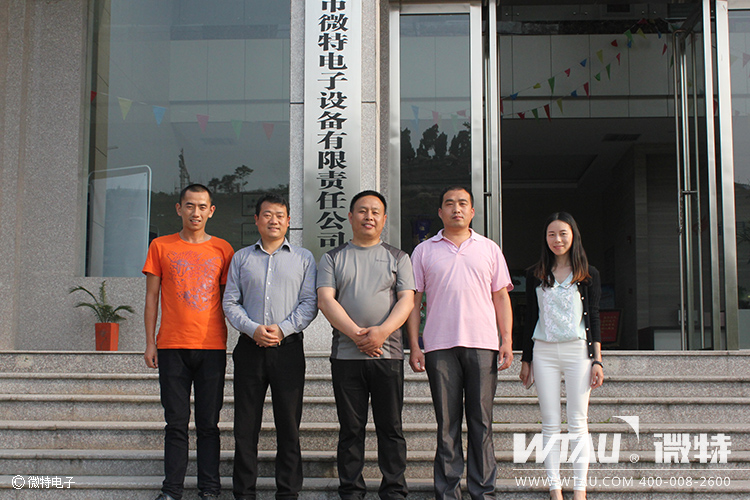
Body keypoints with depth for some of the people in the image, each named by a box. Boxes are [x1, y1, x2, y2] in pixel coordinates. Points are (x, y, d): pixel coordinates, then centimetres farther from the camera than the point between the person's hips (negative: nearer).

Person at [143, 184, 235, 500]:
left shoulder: (222, 249, 9)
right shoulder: (161, 246, 8)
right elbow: (152, 296, 9)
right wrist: (150, 342, 3)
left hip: (212, 347, 0)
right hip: (172, 346, 0)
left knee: (208, 423, 3)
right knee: (176, 422, 2)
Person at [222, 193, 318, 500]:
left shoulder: (303, 258, 10)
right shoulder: (241, 258, 14)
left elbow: (309, 303, 3)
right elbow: (230, 303, 8)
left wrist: (283, 329, -11)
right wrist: (253, 328, -9)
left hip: (288, 348, -1)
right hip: (250, 348, 1)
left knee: (289, 424, 0)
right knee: (246, 424, 2)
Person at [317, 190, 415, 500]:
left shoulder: (398, 258, 12)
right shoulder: (333, 259, 11)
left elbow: (406, 300, 2)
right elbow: (325, 300, -1)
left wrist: (382, 331, -15)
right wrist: (357, 334, -14)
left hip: (388, 354, 0)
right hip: (346, 355, 0)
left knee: (391, 428, 2)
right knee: (350, 428, 5)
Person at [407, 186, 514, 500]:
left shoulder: (489, 249, 14)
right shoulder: (424, 251, 12)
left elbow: (501, 296, 12)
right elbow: (413, 300, 9)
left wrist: (507, 340, 1)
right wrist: (414, 347, 0)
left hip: (482, 344, 0)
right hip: (440, 345, 0)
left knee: (481, 422, 1)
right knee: (447, 423, 2)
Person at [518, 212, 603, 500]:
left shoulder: (588, 275, 6)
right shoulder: (535, 275, 9)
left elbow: (594, 319, 5)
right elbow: (530, 319, 12)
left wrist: (597, 360, -2)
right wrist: (526, 360, 10)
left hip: (578, 350, -1)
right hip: (544, 352, 1)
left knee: (578, 422, -1)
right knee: (550, 424, 2)